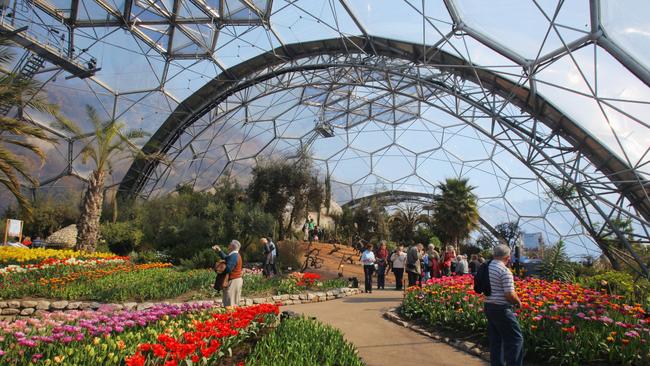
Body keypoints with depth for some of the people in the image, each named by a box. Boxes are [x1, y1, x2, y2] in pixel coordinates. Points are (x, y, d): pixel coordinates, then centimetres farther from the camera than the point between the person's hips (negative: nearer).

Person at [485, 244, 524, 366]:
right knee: (515, 339, 3)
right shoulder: (505, 271, -17)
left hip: (488, 306, 8)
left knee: (495, 340, 15)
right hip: (501, 309, -8)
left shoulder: (487, 267, 7)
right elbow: (510, 294, -21)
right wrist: (518, 302, 0)